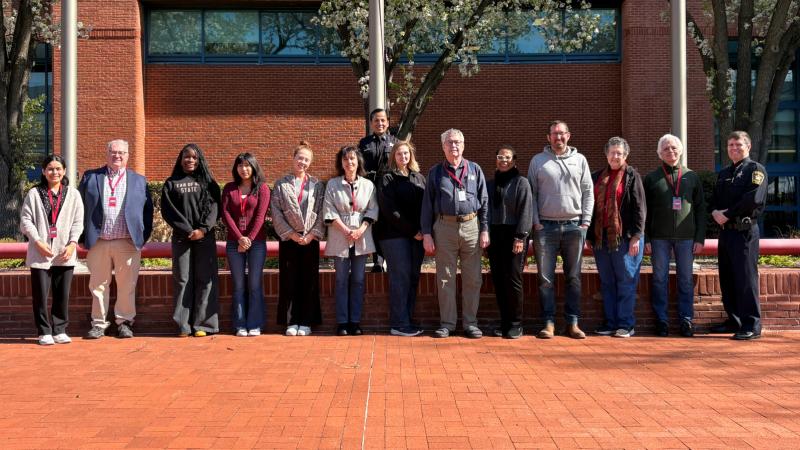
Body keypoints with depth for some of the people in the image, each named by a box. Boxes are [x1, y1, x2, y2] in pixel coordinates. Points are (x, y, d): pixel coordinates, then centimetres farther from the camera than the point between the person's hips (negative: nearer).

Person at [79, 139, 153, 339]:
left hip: (128, 243, 0)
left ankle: (124, 322, 13)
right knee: (98, 285, 5)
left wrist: (144, 237, 2)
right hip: (98, 242, 0)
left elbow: (148, 209, 10)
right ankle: (99, 324, 13)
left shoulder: (139, 180, 12)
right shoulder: (90, 177, 10)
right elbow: (80, 207, 9)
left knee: (127, 285, 2)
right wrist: (84, 236, 2)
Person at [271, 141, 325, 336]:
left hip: (310, 239, 0)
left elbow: (322, 212, 2)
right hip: (289, 239, 0)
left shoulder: (317, 185, 7)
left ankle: (306, 322, 9)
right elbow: (276, 211, -2)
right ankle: (291, 322, 8)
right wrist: (291, 233, -9)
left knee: (309, 281, 2)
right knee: (289, 281, 1)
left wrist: (313, 234, -9)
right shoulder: (281, 184, 5)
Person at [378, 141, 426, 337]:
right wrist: (412, 230, -11)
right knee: (400, 278, -6)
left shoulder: (419, 177, 16)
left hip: (417, 235, 5)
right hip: (396, 236, -5)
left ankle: (406, 320, 12)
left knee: (413, 277, 5)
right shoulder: (388, 179, 1)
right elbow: (390, 210, -7)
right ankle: (399, 324, -2)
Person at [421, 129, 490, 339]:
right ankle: (447, 323, 12)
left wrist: (484, 230, 1)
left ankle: (470, 323, 13)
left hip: (471, 226, 0)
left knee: (472, 279, 3)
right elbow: (427, 205, 8)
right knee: (445, 279, 3)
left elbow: (484, 202, 9)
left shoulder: (475, 170, 10)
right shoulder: (435, 172, 9)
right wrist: (426, 234, 1)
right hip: (444, 227, 0)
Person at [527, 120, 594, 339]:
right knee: (546, 278, 0)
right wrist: (535, 222, -4)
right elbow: (531, 194, 4)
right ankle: (549, 323, 6)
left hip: (574, 226, 1)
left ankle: (572, 323, 11)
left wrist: (586, 221, 0)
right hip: (546, 226, -1)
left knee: (574, 278, 5)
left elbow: (588, 193, 8)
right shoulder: (538, 161, 7)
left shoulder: (579, 160, 10)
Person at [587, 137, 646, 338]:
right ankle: (610, 323, 16)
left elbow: (639, 208, -6)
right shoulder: (597, 177, 15)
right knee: (607, 282, 9)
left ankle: (625, 324, 4)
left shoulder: (631, 176, -1)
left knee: (626, 282, -1)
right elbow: (591, 206, 16)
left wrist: (636, 236, -13)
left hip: (625, 237, -5)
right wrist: (590, 235, 11)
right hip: (601, 237, 5)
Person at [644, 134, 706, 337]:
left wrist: (700, 238, 1)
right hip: (660, 237, 0)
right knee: (659, 279, 3)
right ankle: (661, 321, 10)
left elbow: (700, 209, 8)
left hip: (686, 237, 1)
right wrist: (645, 239, -3)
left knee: (686, 280, 5)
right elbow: (645, 210, 4)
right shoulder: (651, 178, 6)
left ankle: (686, 320, 12)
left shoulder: (691, 177, 9)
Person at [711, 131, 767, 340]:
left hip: (745, 230, -7)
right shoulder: (723, 173, 20)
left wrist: (727, 214, -15)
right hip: (725, 230, 8)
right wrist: (715, 212, -4)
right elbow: (715, 199, 18)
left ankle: (752, 325, -4)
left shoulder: (756, 169, -2)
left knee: (746, 277, -9)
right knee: (726, 278, 10)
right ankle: (734, 320, 21)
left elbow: (754, 198, -16)